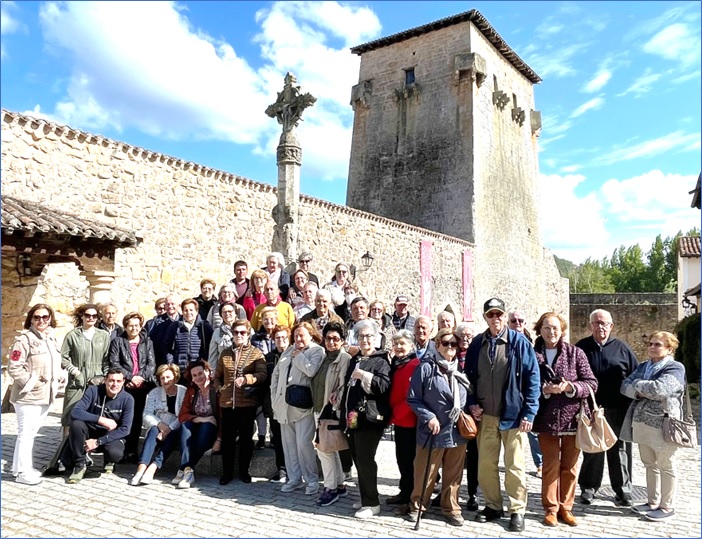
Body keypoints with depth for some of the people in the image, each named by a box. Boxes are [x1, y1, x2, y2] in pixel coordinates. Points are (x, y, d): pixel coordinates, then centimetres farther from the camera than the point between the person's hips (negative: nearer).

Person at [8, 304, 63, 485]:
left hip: (45, 396, 8)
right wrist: (31, 383, -17)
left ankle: (22, 467, 30)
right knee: (26, 433, -1)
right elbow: (14, 368, -17)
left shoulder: (51, 339, 12)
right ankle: (22, 472, 11)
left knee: (32, 432, 17)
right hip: (28, 396, -8)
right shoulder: (24, 339, -13)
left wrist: (59, 377, 6)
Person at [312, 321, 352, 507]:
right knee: (330, 449, 14)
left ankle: (331, 489, 8)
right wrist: (316, 406, 10)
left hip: (332, 411, -8)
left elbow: (345, 386, -18)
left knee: (323, 448, -6)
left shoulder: (346, 359, -11)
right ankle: (339, 485, 25)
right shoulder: (325, 358, 12)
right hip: (320, 410, 8)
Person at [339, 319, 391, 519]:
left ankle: (372, 503, 5)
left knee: (365, 460, -6)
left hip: (370, 418, -7)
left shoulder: (380, 360, -5)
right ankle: (366, 499, 24)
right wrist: (345, 414, 21)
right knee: (358, 460, 12)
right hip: (353, 417, 8)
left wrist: (364, 375, -20)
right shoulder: (354, 360, 18)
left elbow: (384, 386, -19)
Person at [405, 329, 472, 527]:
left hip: (457, 430, 4)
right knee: (425, 473, 7)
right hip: (433, 431, -4)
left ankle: (451, 509, 30)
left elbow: (469, 396, 20)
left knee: (453, 474, 13)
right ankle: (417, 506, 26)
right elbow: (413, 398, -8)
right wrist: (429, 417, -15)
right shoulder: (426, 367, -9)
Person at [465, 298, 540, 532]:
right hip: (485, 416, 4)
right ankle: (493, 506, 27)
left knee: (515, 466, 6)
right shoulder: (477, 344, 4)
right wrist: (472, 404, 0)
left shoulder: (519, 341, -7)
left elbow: (532, 378, -8)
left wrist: (528, 413, -11)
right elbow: (469, 377, 12)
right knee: (486, 464, 10)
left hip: (513, 415, -3)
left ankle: (517, 510, 20)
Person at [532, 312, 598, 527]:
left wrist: (570, 387, -19)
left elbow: (591, 384, -3)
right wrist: (544, 390, -19)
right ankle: (551, 508, 20)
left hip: (572, 416, 1)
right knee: (550, 465, 6)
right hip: (546, 418, -1)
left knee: (570, 466, 11)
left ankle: (566, 507, 27)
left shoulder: (575, 353, -1)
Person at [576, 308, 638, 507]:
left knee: (620, 450, 8)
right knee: (591, 451, 9)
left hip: (617, 410, 0)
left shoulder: (621, 348, 5)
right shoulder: (581, 347, 4)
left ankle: (623, 490, 22)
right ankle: (589, 488, 23)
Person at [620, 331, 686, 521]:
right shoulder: (643, 366, 12)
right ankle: (653, 502, 28)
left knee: (665, 467, 7)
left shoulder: (675, 368, -9)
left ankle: (667, 506, 19)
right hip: (641, 423, 7)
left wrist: (637, 384, -9)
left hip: (662, 425, -7)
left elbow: (659, 388, -25)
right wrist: (640, 392, -16)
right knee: (649, 465, 16)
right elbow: (625, 386, 3)